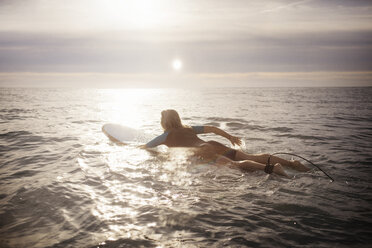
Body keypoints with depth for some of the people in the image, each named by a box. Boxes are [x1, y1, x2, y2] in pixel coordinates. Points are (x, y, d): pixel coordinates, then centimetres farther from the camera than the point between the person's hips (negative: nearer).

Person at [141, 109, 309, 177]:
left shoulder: (166, 136, 16)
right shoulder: (188, 129, 32)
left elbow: (142, 148, 24)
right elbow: (211, 128, 29)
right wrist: (230, 137, 39)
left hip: (203, 153, -7)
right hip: (215, 146, 7)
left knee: (236, 164, -29)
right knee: (254, 157, -5)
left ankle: (272, 168, -51)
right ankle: (292, 163, -16)